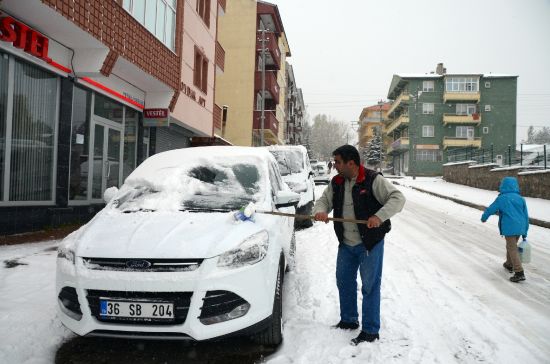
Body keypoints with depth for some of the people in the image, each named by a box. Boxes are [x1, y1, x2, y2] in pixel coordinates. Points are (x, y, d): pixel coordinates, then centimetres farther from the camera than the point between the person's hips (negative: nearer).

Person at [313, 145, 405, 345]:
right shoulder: (336, 182, 4)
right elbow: (324, 200, 8)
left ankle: (370, 331, 12)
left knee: (370, 286, 0)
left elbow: (397, 198, -18)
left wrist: (380, 216, -32)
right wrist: (320, 211, -16)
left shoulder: (373, 180, -15)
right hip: (346, 244, 7)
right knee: (343, 281, 17)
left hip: (371, 244, -7)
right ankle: (348, 320, 36)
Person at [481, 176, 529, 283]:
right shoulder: (520, 199, 8)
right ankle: (509, 265, 39)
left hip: (509, 228, -6)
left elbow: (490, 209, 2)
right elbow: (526, 216, 10)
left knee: (512, 249, -4)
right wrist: (525, 232, 17)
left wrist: (483, 217, 23)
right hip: (520, 227, 6)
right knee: (511, 246, 24)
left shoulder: (501, 198, -6)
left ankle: (519, 273, -10)